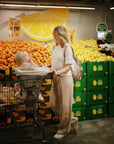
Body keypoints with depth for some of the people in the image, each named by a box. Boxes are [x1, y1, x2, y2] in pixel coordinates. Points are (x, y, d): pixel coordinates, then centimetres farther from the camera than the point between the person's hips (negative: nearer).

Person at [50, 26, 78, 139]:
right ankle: (71, 121, 31)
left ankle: (63, 130, 18)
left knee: (64, 105, 2)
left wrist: (58, 72, -31)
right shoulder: (54, 47, 10)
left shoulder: (67, 48, -12)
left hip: (65, 78, -8)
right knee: (53, 104, 12)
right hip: (55, 78, 8)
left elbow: (67, 67, -16)